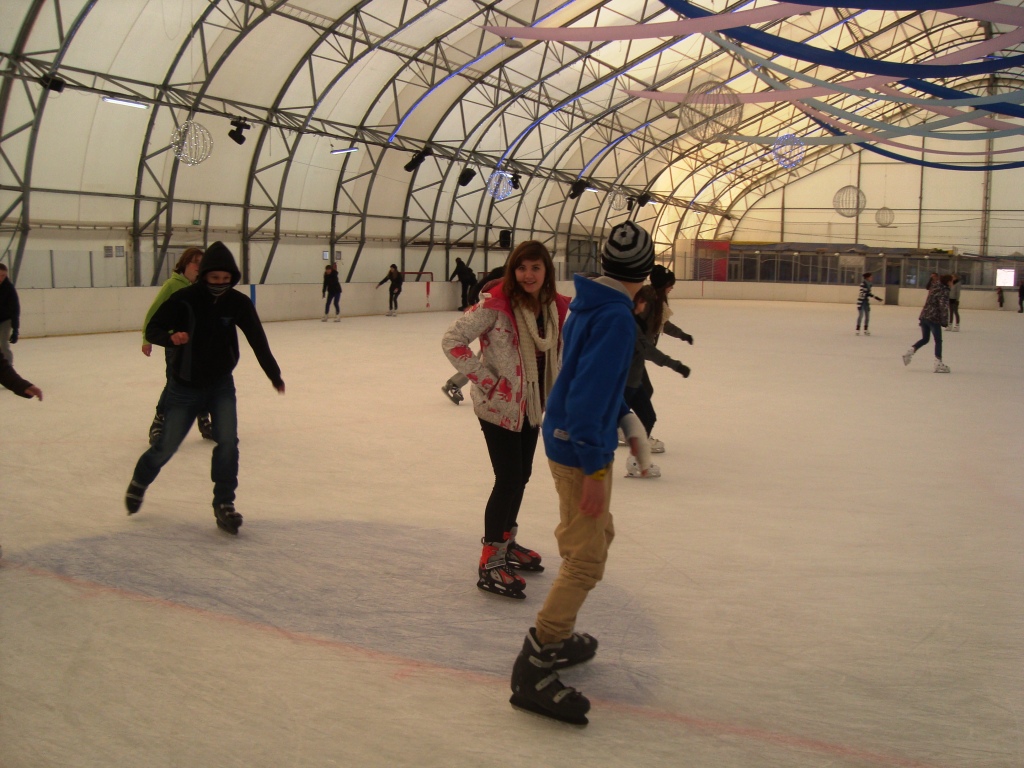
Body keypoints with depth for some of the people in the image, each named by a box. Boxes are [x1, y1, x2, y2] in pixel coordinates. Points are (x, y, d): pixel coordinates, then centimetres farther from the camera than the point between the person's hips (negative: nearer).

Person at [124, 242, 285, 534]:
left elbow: (257, 340, -2)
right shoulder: (184, 299, -17)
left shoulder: (238, 303, -10)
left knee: (227, 442, -14)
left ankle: (224, 505, -3)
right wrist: (171, 337, -35)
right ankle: (139, 482, 38)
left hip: (221, 384, 2)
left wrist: (274, 375, 1)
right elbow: (152, 329, -13)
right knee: (166, 446, 8)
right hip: (185, 386, -2)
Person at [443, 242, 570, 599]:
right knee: (509, 479, -7)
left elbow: (561, 350, 14)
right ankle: (490, 563, 4)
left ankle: (505, 541, 39)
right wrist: (484, 379, -21)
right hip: (498, 406, -7)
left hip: (533, 405, 7)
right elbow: (452, 340, -20)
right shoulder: (496, 305, -21)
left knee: (521, 476, 18)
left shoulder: (557, 307, -3)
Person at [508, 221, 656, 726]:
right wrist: (594, 468, -23)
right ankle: (532, 669, -3)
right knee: (585, 560, -6)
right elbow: (589, 391, -26)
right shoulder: (616, 317, -21)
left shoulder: (588, 303, 8)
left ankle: (559, 636, 32)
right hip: (581, 448, -10)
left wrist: (625, 419, 21)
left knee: (598, 534, 23)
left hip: (567, 437, 10)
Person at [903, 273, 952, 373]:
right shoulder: (944, 291, -10)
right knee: (938, 341, 1)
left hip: (924, 316, 8)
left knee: (925, 339, 19)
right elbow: (944, 306, -18)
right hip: (934, 319, -8)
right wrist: (944, 321, -15)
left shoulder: (934, 288, 14)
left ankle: (910, 352, 3)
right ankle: (938, 364, 0)